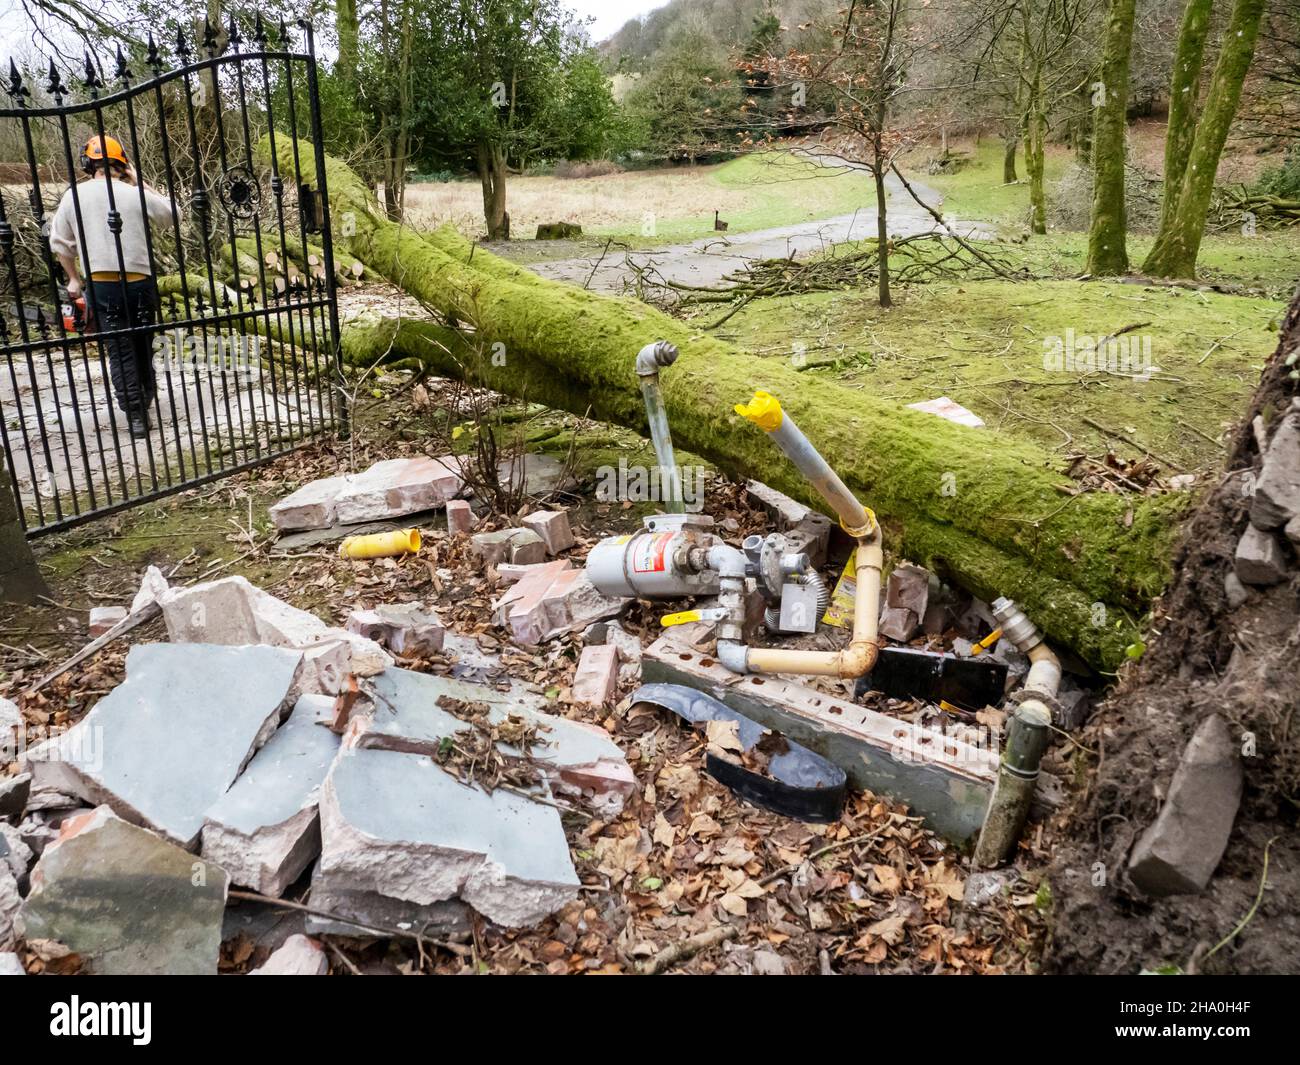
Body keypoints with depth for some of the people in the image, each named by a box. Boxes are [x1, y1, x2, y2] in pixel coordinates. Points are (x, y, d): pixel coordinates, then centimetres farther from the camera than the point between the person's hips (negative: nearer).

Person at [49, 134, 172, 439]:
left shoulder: (74, 195, 0)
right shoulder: (135, 194, -4)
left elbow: (59, 243, 6)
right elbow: (169, 213, 16)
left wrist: (73, 278, 20)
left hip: (100, 286, 0)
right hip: (140, 282, 0)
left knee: (120, 352, 2)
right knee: (143, 345, 17)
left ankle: (136, 416, -3)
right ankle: (144, 400, 33)